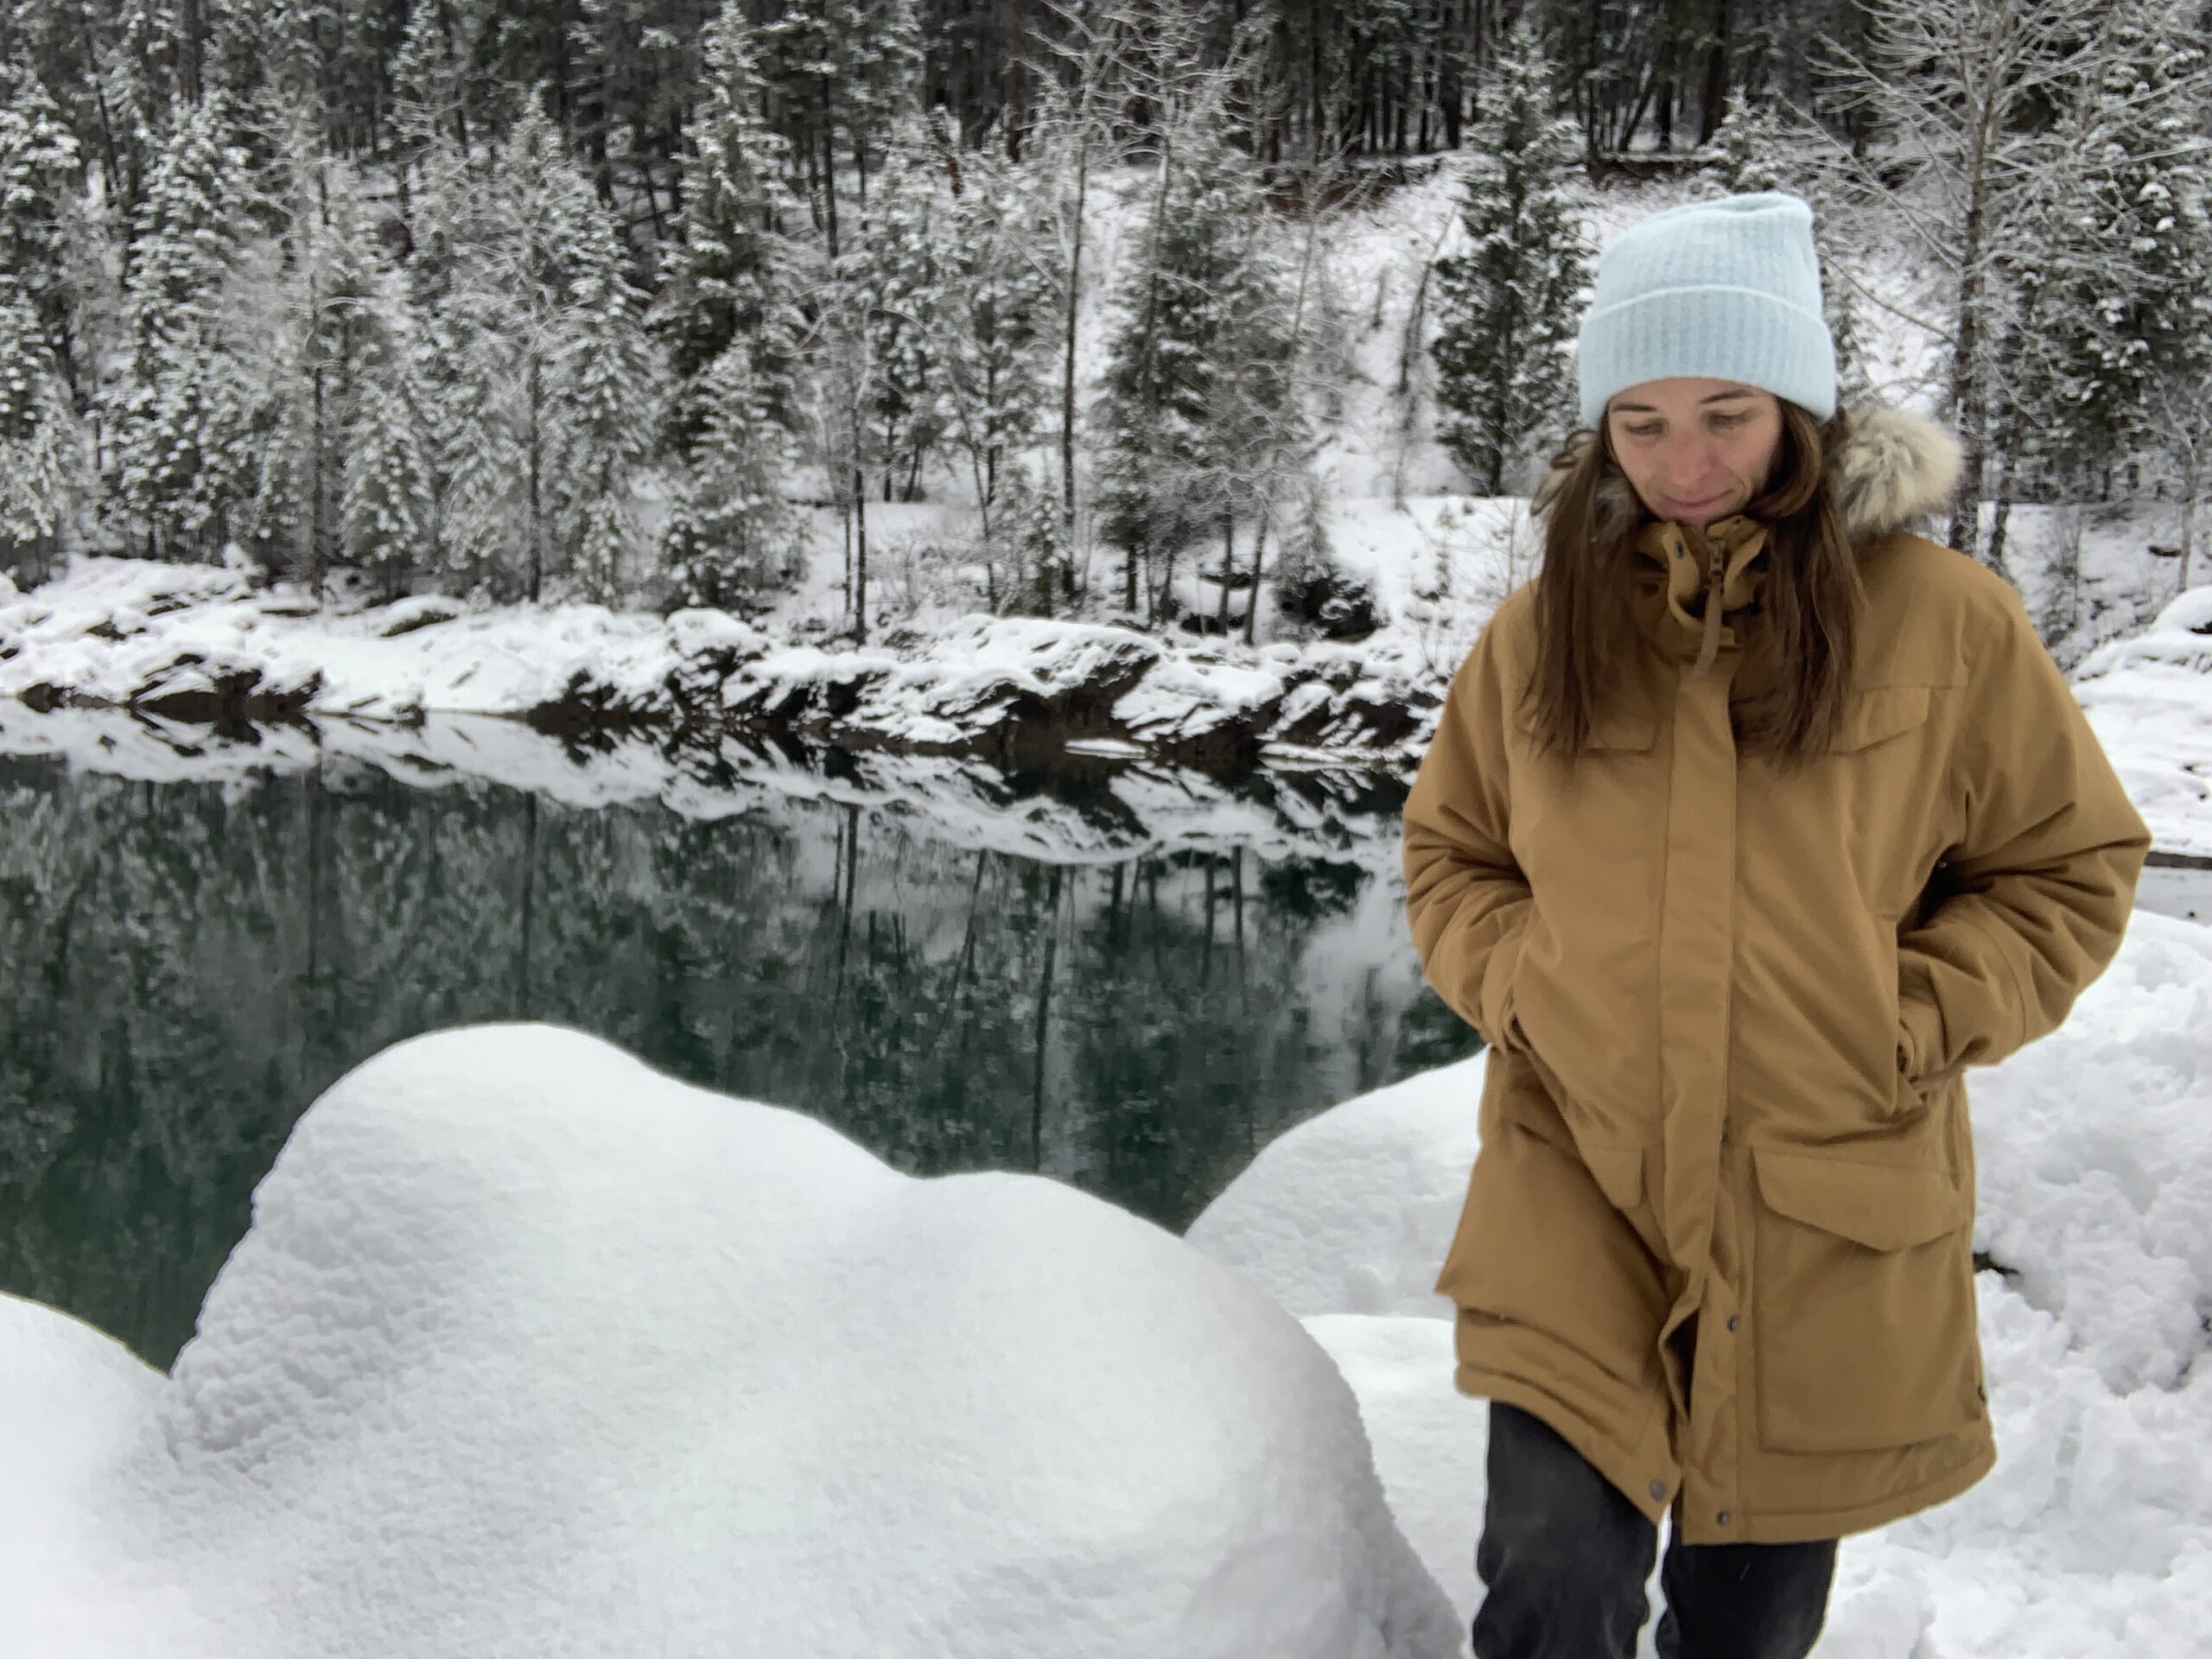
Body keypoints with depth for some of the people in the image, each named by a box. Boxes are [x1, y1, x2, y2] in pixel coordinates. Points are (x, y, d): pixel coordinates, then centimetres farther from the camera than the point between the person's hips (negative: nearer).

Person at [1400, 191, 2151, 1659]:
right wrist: (1524, 985, -4)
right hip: (1577, 1187, 1)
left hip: (1830, 1210, 0)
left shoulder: (1944, 621, -7)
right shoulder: (1544, 630, 0)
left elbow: (2075, 867, 2)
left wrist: (1907, 1025, -10)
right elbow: (1450, 853, 14)